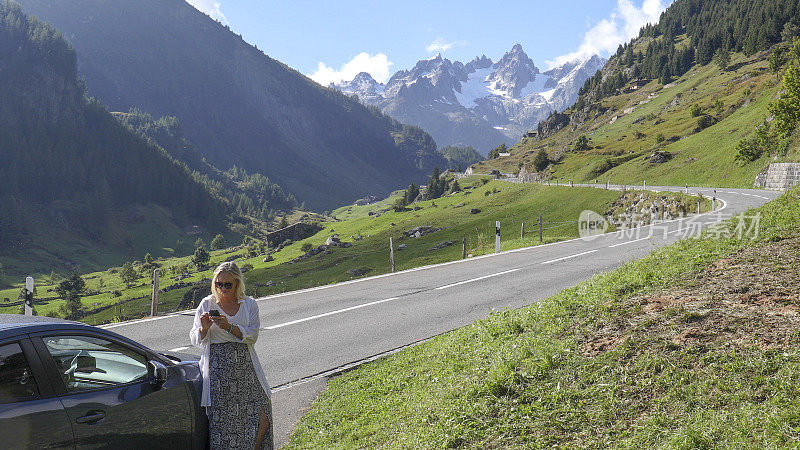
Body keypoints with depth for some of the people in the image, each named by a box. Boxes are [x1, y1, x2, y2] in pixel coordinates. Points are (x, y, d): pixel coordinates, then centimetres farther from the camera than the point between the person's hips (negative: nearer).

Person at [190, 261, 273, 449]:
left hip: (245, 367, 1)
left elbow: (252, 336, -4)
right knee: (221, 418, -6)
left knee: (262, 418, -5)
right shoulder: (207, 304, 6)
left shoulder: (249, 305, 7)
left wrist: (230, 327, -18)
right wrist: (204, 329, -14)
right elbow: (196, 340, 8)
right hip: (217, 368, -1)